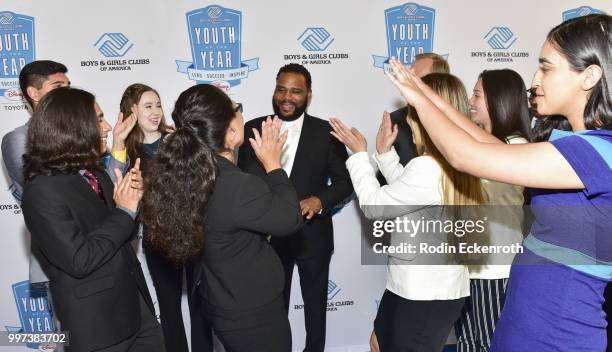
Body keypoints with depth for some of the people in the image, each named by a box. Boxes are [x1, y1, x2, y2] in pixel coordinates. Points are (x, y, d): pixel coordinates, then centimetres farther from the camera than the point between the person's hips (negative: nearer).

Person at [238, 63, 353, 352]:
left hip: (313, 234, 0)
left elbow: (345, 180, -5)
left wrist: (320, 200, -22)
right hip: (269, 235, 1)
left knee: (315, 303, 20)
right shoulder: (253, 129, -3)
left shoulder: (326, 132, -8)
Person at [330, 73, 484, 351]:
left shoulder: (428, 168, -27)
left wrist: (359, 154, -4)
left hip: (425, 293, -9)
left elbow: (374, 205, -15)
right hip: (434, 284, 9)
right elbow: (406, 192, 14)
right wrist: (385, 153, 12)